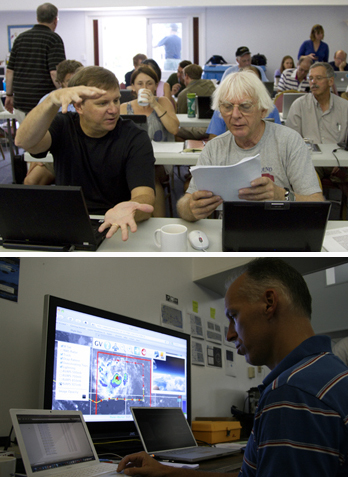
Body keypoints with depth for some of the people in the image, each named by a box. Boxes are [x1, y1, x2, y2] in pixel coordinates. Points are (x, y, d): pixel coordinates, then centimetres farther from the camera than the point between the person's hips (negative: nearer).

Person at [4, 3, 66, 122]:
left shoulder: (20, 38, 11)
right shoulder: (54, 39, -7)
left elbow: (10, 70, 12)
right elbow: (55, 73, -17)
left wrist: (9, 95, 20)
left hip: (20, 103, 6)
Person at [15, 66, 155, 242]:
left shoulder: (135, 138, -5)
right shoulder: (63, 126, 1)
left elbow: (145, 196, -18)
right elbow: (24, 142, -19)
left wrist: (127, 210, -42)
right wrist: (53, 100, -35)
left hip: (115, 229, -1)